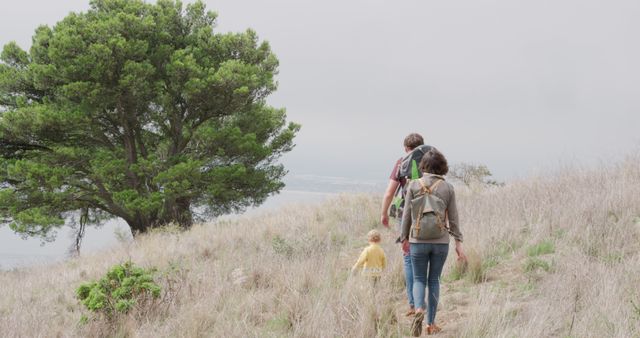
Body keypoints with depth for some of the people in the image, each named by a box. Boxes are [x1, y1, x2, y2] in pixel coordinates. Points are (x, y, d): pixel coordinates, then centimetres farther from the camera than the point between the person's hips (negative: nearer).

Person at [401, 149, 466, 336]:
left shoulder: (414, 185, -5)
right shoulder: (448, 188, -2)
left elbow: (407, 215, -2)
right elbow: (453, 218, 0)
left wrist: (405, 238, 11)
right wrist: (458, 243, 5)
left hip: (418, 241, -1)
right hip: (441, 242, 1)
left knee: (419, 279, 10)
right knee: (434, 280, 14)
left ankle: (419, 309, -18)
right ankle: (431, 323, 14)